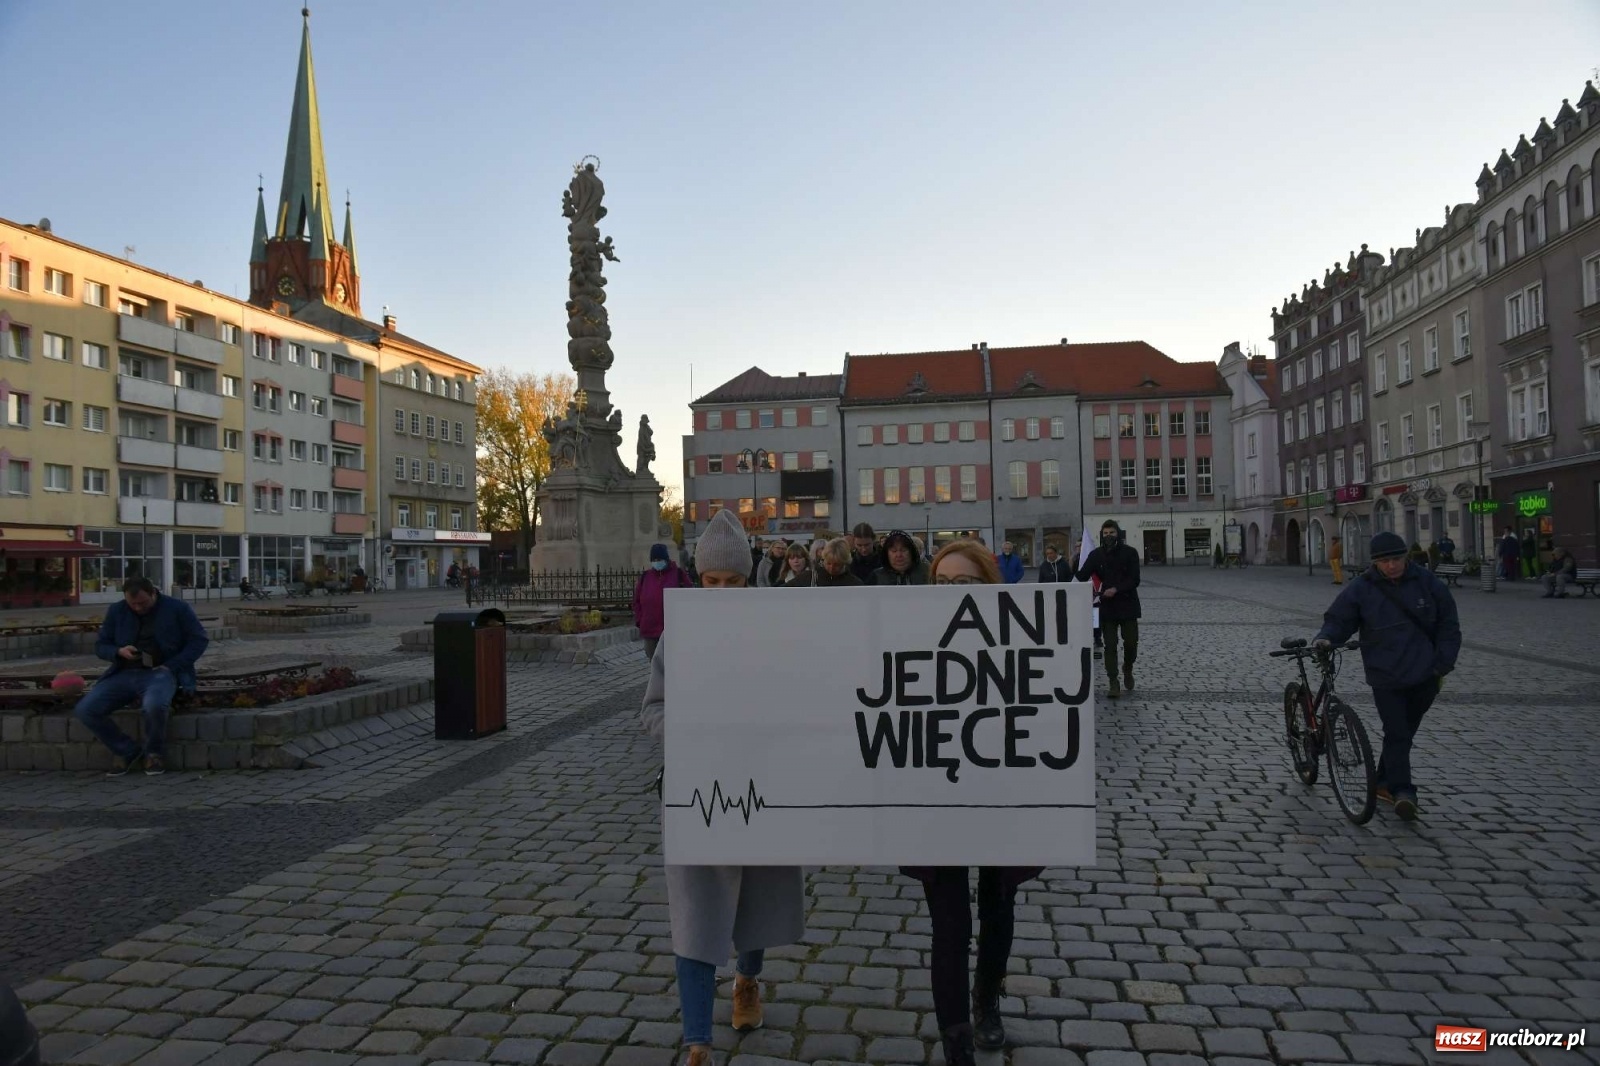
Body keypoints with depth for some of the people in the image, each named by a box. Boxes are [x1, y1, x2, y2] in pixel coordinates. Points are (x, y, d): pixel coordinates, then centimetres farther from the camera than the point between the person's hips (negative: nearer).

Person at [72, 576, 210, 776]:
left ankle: (155, 753, -5)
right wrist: (119, 651, -7)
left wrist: (171, 666, -9)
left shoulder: (177, 608, 2)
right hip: (125, 673, 5)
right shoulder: (116, 611, 12)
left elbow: (199, 640, 2)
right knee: (84, 710, -18)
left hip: (160, 672, -5)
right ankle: (127, 751, 5)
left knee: (154, 705, -38)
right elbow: (100, 645, 17)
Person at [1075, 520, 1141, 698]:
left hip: (1127, 605, -1)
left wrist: (1116, 589, -21)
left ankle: (1128, 670, 34)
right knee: (1110, 646, -1)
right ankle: (1113, 683, 4)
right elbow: (1082, 576, -5)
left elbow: (1134, 580, -8)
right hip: (1107, 606, 1)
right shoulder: (1096, 554, 1)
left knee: (1131, 642, 5)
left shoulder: (1129, 553, -3)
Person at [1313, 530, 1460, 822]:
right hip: (1386, 677, -2)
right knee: (1397, 734, -9)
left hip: (1424, 676, 2)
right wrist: (1326, 638, -19)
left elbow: (1448, 626, 7)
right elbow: (1339, 619, 2)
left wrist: (1442, 665, 2)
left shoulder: (1427, 583, 1)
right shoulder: (1361, 588, -4)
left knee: (1405, 732, 11)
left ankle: (1384, 782, 24)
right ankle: (1402, 791, -7)